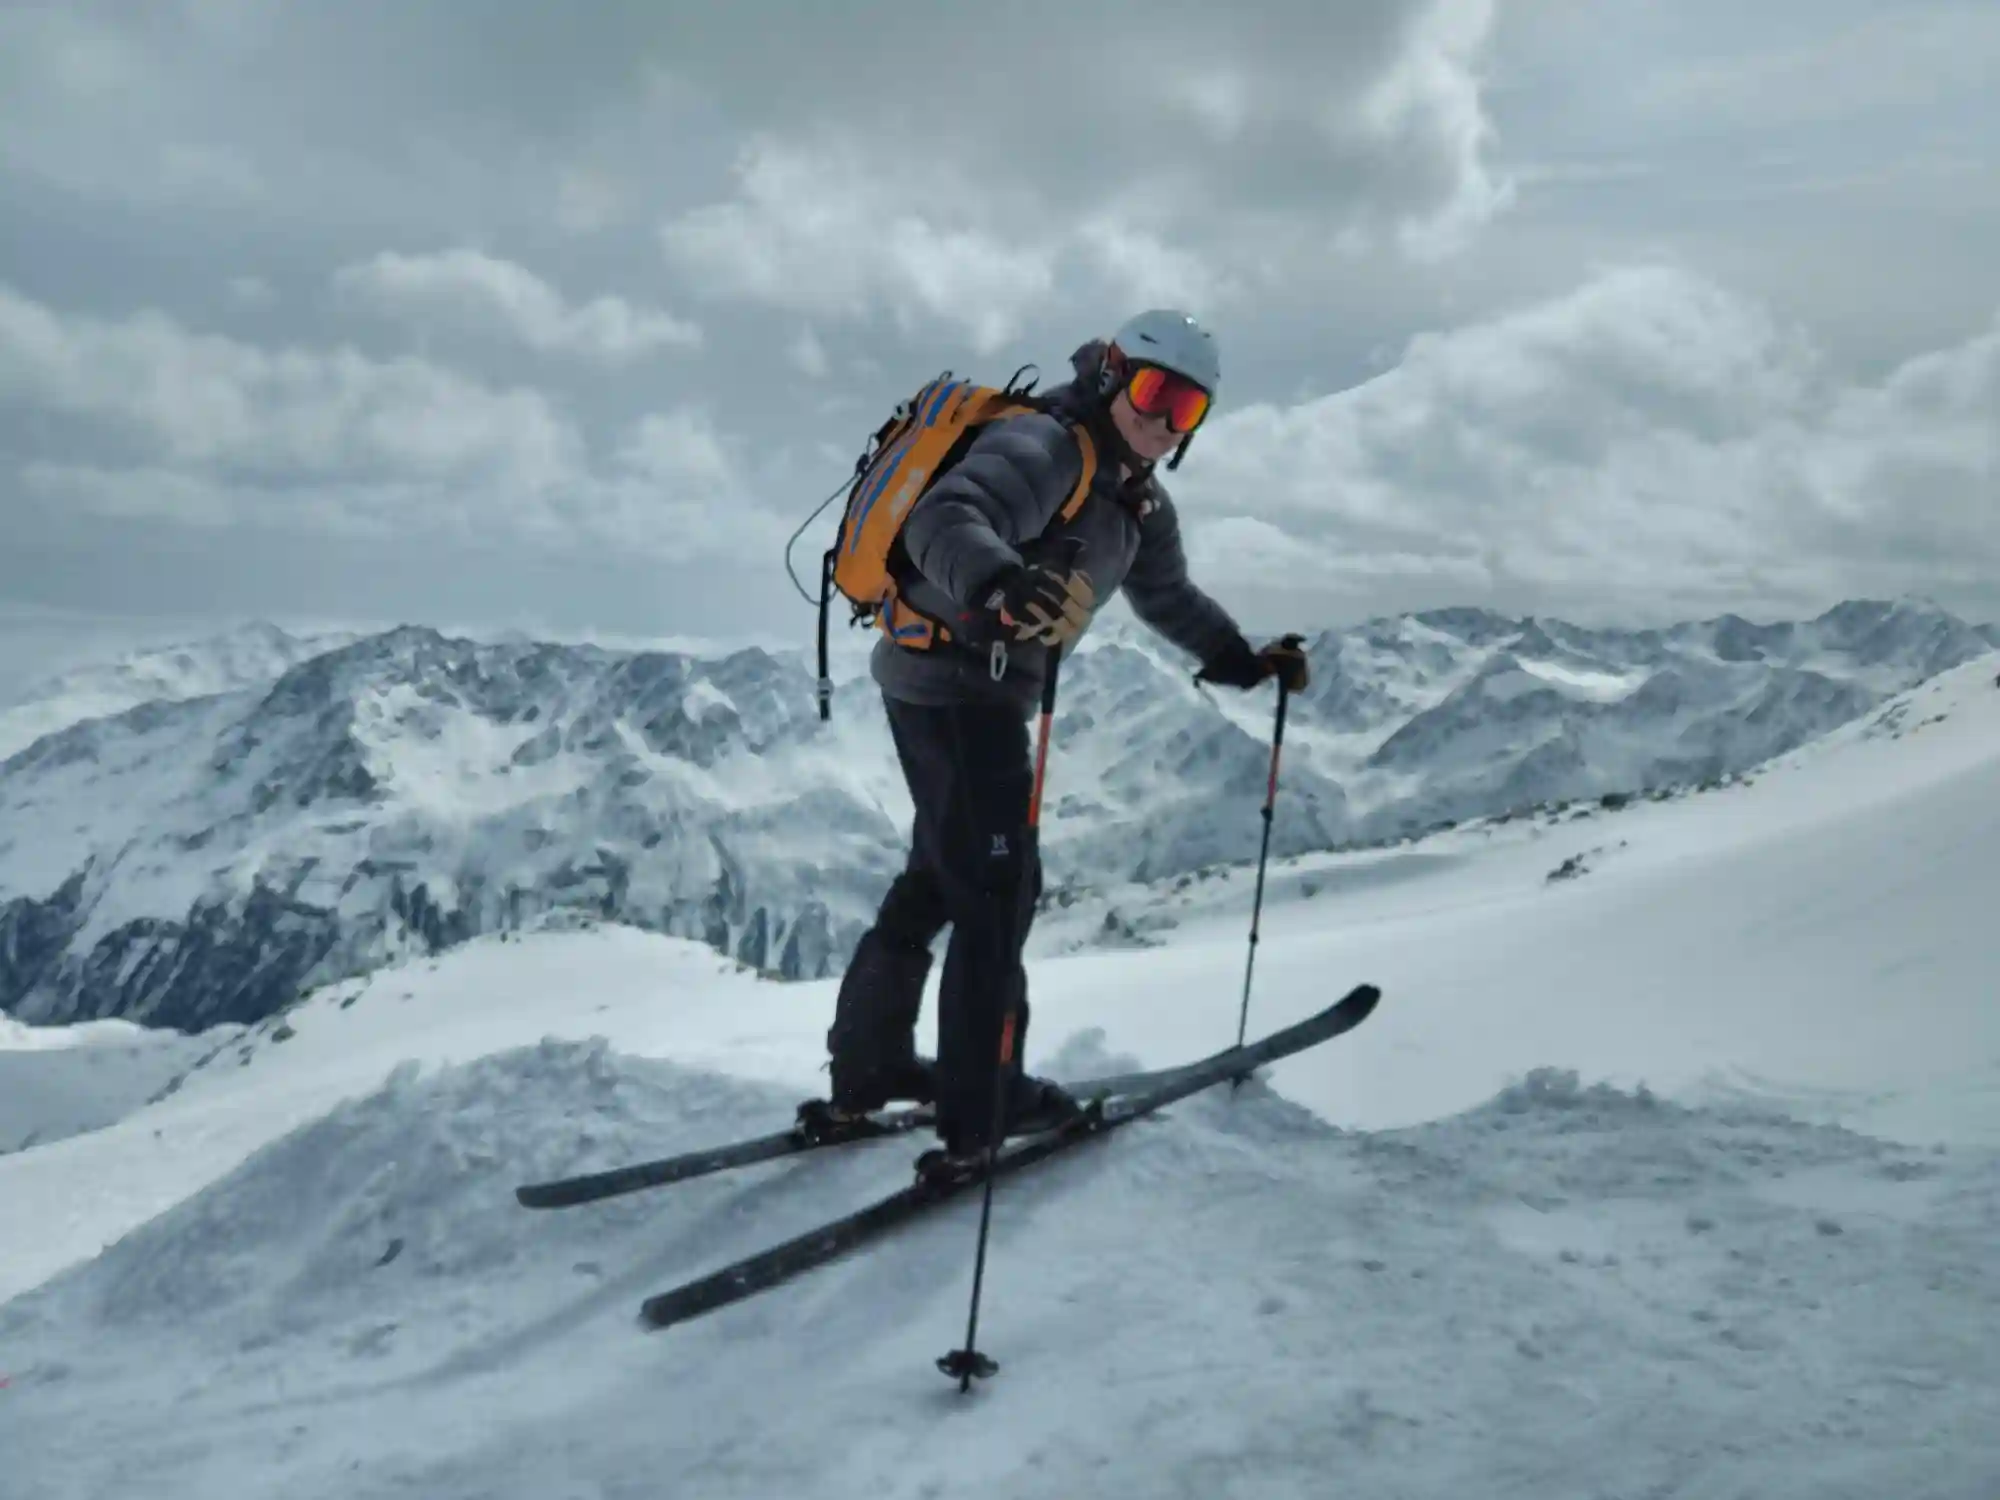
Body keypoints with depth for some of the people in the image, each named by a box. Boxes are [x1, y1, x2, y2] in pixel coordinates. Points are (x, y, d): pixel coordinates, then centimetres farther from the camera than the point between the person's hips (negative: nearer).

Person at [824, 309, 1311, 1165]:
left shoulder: (1138, 501, 15)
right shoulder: (1042, 446, -16)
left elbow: (1167, 596, 28)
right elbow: (946, 518, -33)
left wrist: (1243, 660, 21)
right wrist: (996, 578, -53)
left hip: (979, 688, 10)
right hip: (951, 678, -10)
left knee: (941, 876, 17)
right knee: (999, 880, -8)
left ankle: (868, 1065, 30)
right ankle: (980, 1105, 1)